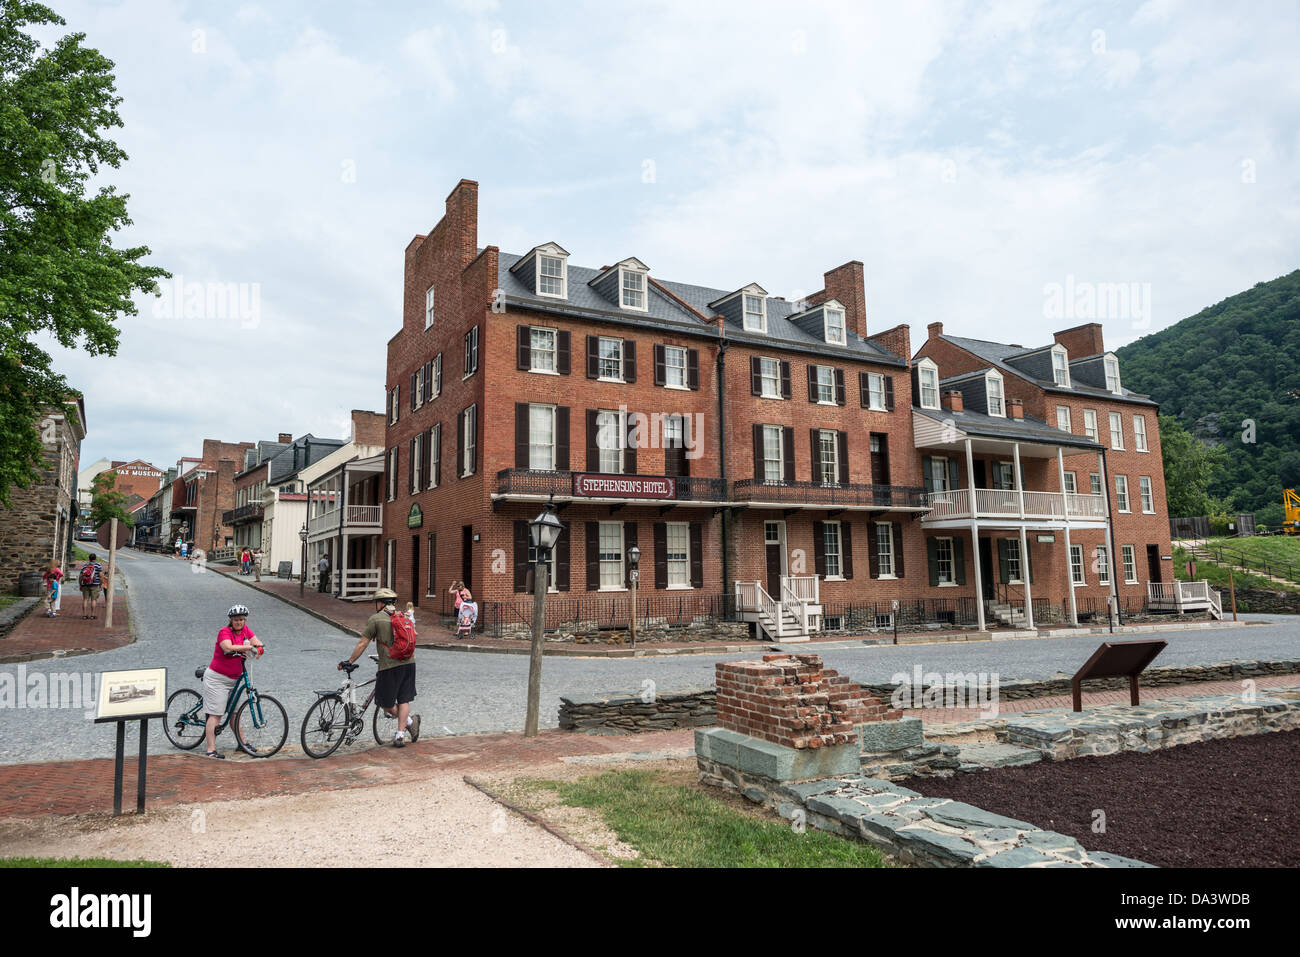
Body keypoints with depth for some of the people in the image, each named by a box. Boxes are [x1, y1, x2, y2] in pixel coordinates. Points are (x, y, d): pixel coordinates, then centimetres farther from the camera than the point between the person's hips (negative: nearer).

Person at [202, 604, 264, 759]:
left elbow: (257, 641, -3)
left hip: (234, 679, 7)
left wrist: (257, 647, -25)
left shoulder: (245, 629, 5)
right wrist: (249, 647, -34)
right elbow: (228, 647, -33)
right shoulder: (224, 632, -15)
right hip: (217, 678, -7)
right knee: (215, 715, -10)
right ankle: (210, 750, -11)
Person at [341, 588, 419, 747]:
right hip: (409, 663, 6)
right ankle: (400, 735, 6)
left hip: (390, 666, -5)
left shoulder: (376, 619, -1)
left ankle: (410, 721, 11)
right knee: (404, 700, 10)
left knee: (385, 703, 10)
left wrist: (349, 661, 8)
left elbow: (362, 644, -1)